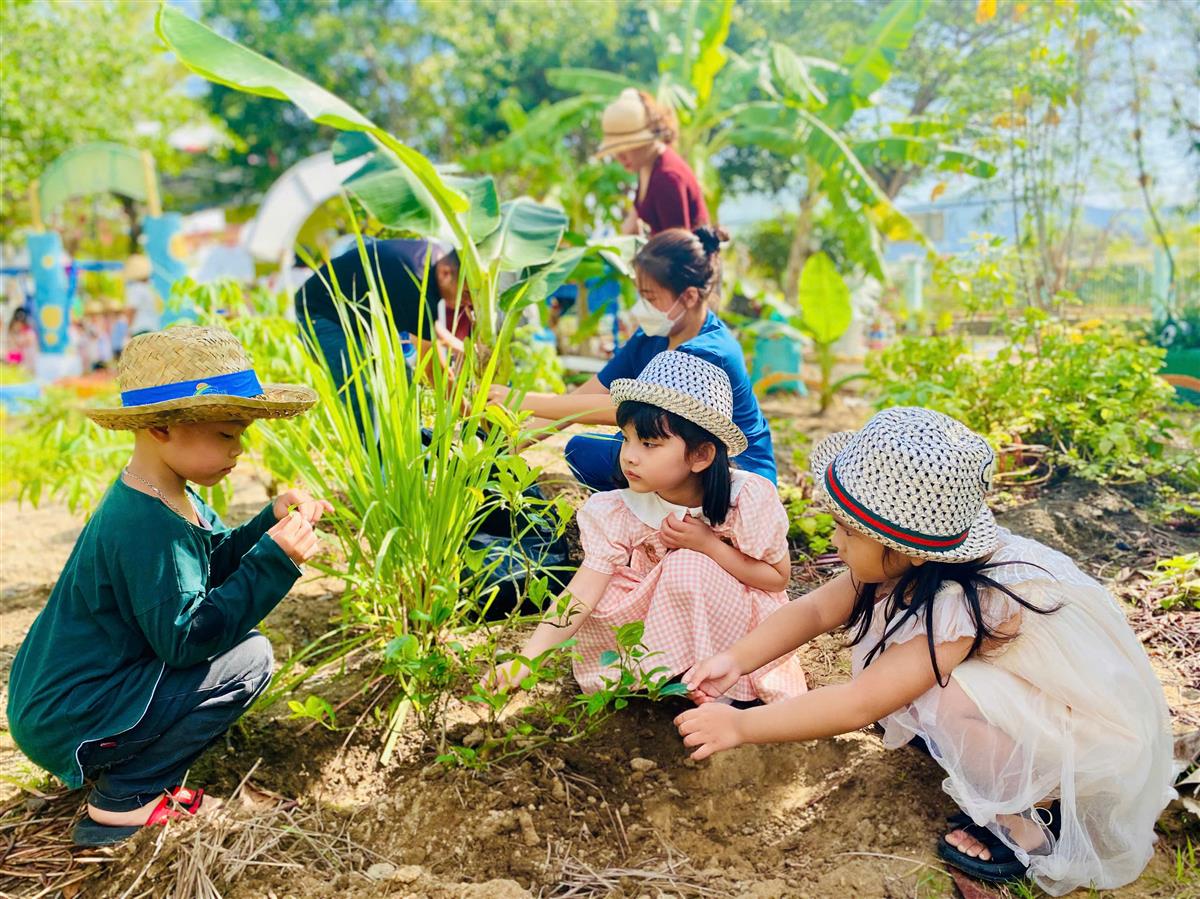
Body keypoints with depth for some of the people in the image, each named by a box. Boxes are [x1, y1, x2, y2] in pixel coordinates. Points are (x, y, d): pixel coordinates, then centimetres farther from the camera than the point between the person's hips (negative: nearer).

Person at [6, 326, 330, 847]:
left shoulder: (170, 499, 3)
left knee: (232, 642, 16)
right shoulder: (147, 528, -28)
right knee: (249, 657, -14)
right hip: (66, 724, -10)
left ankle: (120, 766, 15)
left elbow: (220, 561, 10)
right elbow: (185, 640, -29)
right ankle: (122, 801, -4)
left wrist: (272, 522, -8)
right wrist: (275, 561, -32)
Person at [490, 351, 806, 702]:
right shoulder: (621, 513, -18)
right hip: (665, 619, 3)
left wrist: (708, 544, -27)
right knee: (600, 609, -24)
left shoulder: (748, 498, -23)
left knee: (689, 566, -31)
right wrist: (526, 659, -37)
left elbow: (779, 578, -13)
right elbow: (581, 594, -24)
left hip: (742, 618, -2)